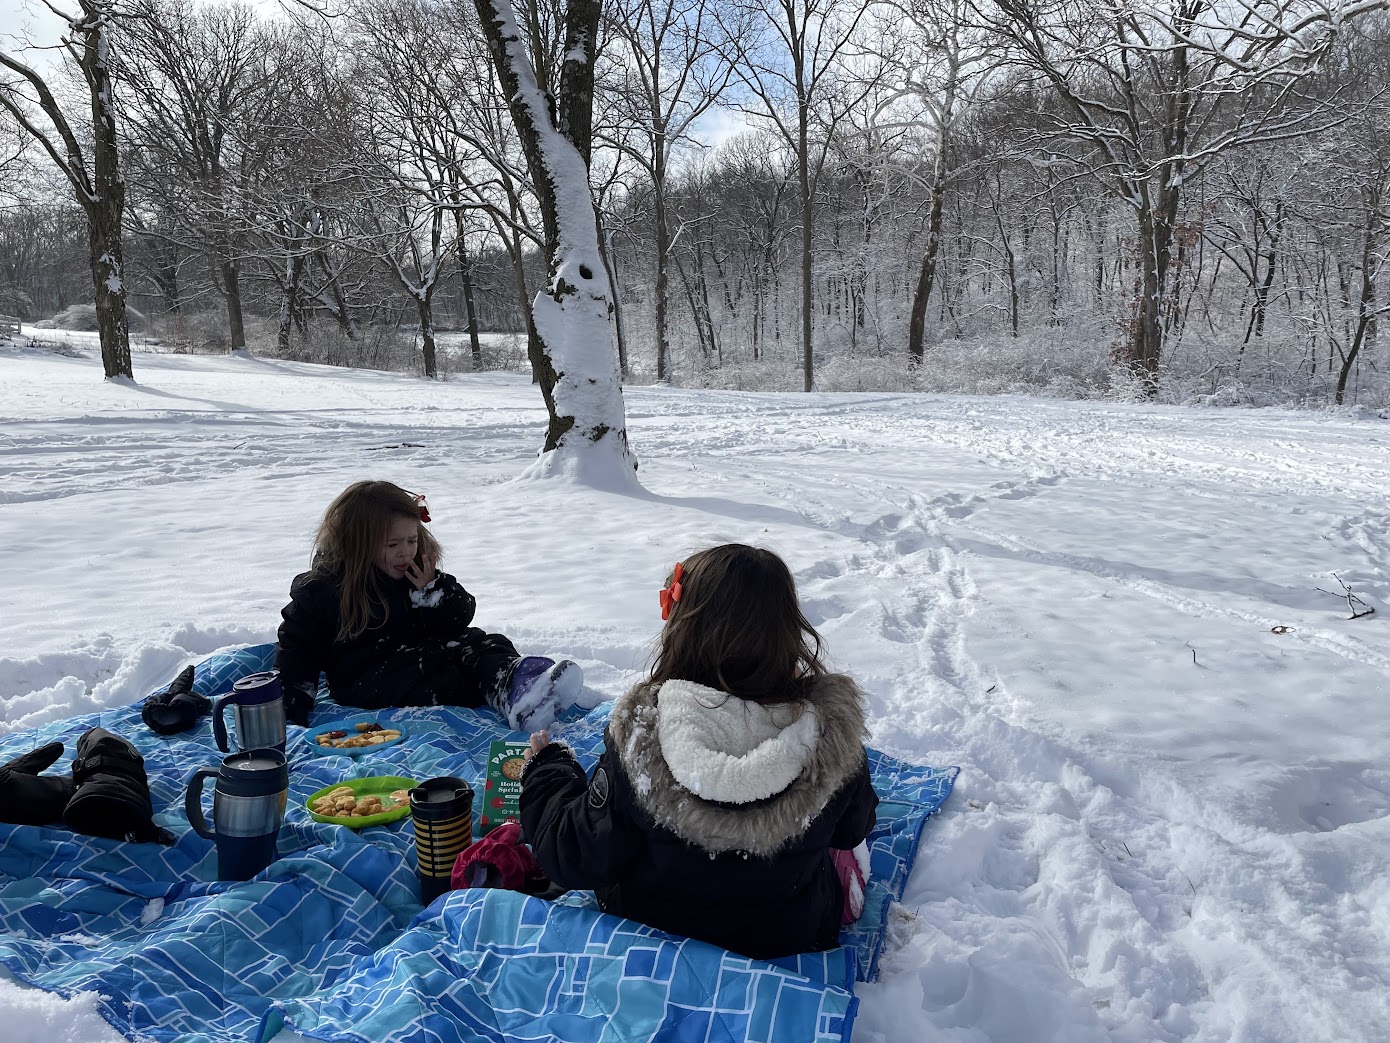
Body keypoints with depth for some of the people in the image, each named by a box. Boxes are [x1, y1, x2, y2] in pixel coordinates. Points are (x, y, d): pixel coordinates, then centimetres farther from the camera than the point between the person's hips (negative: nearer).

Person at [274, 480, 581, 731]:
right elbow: (295, 646, 1)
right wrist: (293, 705, -7)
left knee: (481, 643, -22)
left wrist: (434, 591, -12)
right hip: (367, 682, -5)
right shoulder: (320, 589, -5)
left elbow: (460, 619, 7)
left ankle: (516, 685, -51)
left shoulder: (419, 576, 9)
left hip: (422, 657, 5)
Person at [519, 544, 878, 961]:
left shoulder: (638, 736, -33)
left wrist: (545, 770, -1)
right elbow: (851, 831, -6)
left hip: (653, 927, -1)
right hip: (790, 939, 1)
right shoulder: (834, 728, -27)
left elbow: (578, 861, -19)